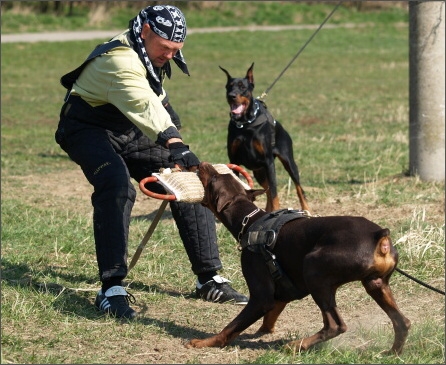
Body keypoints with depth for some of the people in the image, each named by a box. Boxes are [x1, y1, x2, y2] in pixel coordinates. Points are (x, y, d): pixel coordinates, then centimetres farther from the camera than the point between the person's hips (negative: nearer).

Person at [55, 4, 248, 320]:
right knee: (117, 185, -35)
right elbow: (144, 106, -49)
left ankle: (209, 279, 7)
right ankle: (111, 290, -34)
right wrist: (175, 146, -62)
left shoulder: (151, 56, -1)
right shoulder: (120, 60, -31)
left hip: (131, 133, 9)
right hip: (90, 130, -8)